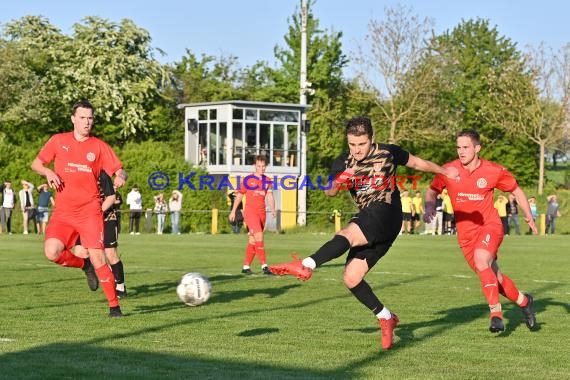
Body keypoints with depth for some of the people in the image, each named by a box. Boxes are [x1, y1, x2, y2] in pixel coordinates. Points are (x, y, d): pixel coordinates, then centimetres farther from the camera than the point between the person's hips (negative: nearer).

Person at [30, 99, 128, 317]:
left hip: (90, 211, -1)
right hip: (63, 213, 1)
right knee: (52, 252, -19)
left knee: (97, 256, -13)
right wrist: (48, 172, -8)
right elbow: (36, 164, 13)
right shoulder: (58, 141, 7)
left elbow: (119, 170, 4)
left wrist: (121, 177, -20)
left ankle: (114, 306, -1)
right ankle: (84, 265, 12)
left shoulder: (99, 146, 5)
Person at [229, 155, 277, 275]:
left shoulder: (267, 181, 11)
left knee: (252, 240, 9)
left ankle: (246, 266, 17)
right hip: (250, 212, -5)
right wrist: (233, 211, 7)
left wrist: (273, 209, -11)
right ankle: (264, 265, -23)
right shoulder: (248, 179, -2)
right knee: (259, 236, -19)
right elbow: (239, 195, 5)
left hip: (262, 213, 5)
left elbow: (270, 196, 6)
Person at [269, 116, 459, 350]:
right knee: (351, 278, -3)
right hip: (368, 221, 6)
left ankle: (306, 265, -50)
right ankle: (386, 318, 12)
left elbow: (416, 163, 22)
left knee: (347, 235, -32)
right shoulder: (343, 163, 9)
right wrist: (337, 183, -29)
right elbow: (329, 192, -7)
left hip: (386, 212, -6)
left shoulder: (388, 153, 4)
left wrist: (444, 171, 28)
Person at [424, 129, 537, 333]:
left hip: (490, 226, -3)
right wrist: (429, 207, -13)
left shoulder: (494, 171, -8)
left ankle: (496, 313, -27)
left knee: (481, 259, -32)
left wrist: (529, 217, 5)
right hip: (466, 233, 3)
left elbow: (516, 190, 8)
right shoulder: (448, 170, -6)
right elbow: (432, 191, 8)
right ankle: (524, 302, 36)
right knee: (493, 277, 8)